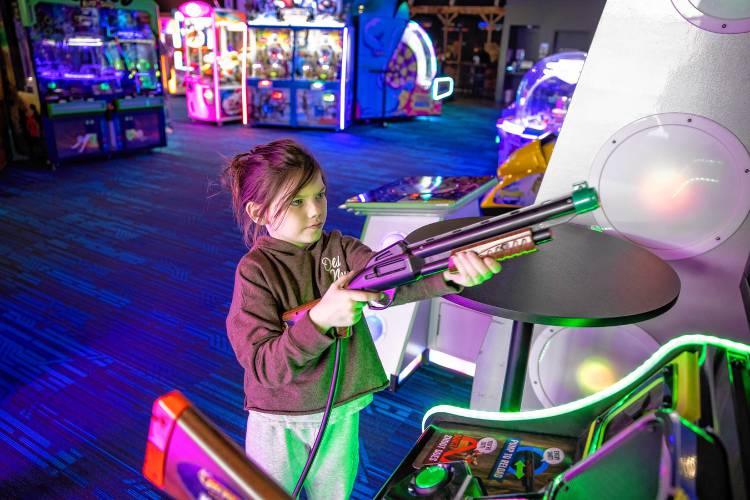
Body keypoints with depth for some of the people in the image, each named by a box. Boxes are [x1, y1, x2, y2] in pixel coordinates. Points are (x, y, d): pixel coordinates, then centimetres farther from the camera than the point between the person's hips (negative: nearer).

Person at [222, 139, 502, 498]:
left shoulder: (341, 249, -7)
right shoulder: (255, 270, -17)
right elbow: (262, 365, -22)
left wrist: (450, 273, -45)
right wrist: (320, 318, -37)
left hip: (342, 414, 4)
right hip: (279, 425, -3)